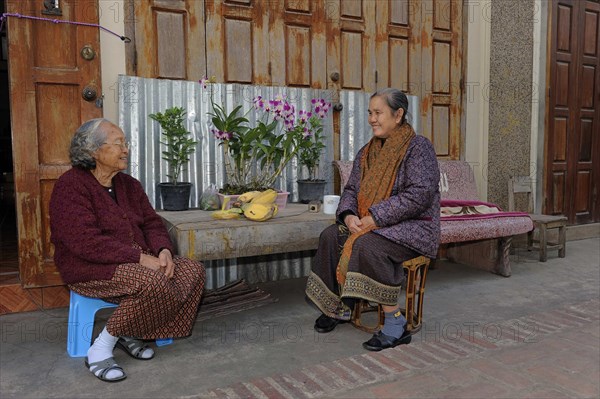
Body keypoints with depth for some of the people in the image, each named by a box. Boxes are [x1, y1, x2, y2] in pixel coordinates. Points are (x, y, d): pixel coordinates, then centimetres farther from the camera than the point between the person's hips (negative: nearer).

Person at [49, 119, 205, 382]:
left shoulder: (129, 184, 12)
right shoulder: (70, 186, -13)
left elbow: (152, 223, 11)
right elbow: (87, 242, -23)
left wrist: (164, 250, -12)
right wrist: (140, 258, -27)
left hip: (137, 260, 8)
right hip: (90, 267, -8)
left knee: (193, 270, -10)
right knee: (154, 281, -33)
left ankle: (130, 334, -1)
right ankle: (101, 349, -13)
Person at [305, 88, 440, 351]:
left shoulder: (418, 147, -10)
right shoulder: (367, 152, 13)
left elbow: (419, 195, -21)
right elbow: (351, 189, 13)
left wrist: (375, 217, -23)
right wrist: (349, 215, -10)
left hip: (413, 227, -7)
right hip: (371, 224, 7)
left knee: (367, 245, -33)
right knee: (330, 236, -13)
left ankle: (396, 323, -22)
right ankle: (340, 306, 2)